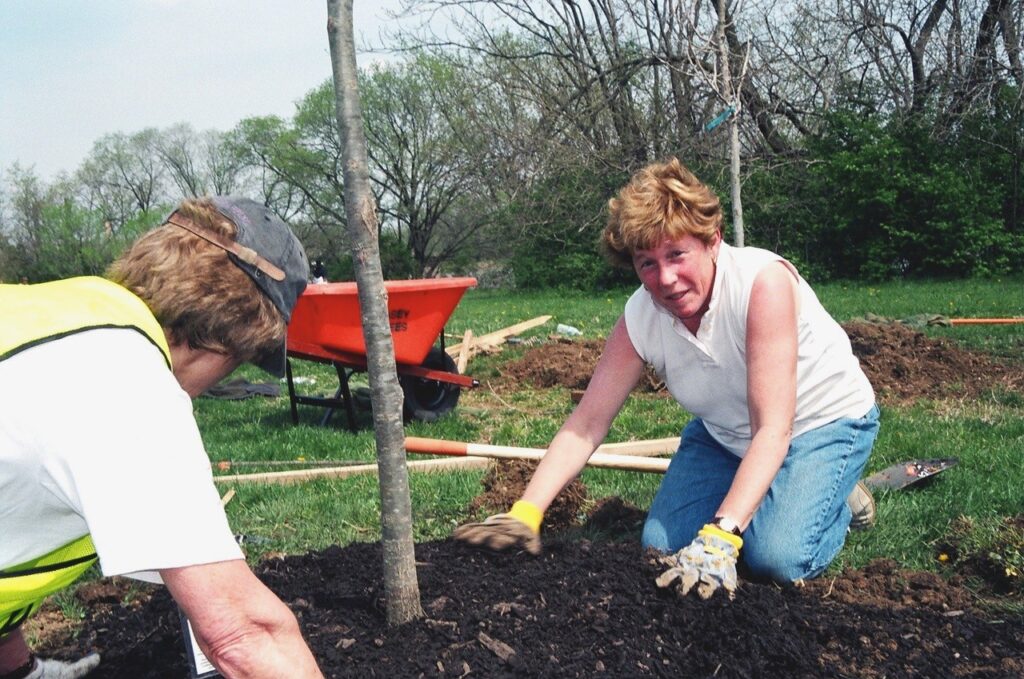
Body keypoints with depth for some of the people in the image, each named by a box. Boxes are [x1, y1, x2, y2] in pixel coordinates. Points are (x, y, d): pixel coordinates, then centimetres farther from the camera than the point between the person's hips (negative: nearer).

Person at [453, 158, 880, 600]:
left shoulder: (763, 280, -35)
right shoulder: (639, 318, -19)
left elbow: (773, 429, -38)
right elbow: (586, 423, -16)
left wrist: (719, 538, -47)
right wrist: (524, 514, -28)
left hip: (825, 420, -5)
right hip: (726, 434, 5)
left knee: (777, 559, -25)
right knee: (662, 544, -8)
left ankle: (837, 502, 8)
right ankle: (754, 495, 19)